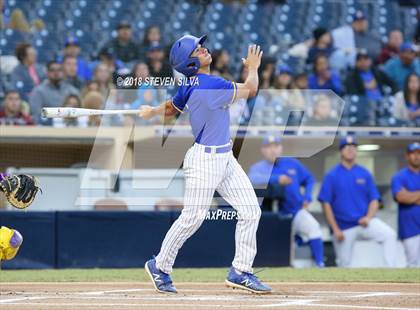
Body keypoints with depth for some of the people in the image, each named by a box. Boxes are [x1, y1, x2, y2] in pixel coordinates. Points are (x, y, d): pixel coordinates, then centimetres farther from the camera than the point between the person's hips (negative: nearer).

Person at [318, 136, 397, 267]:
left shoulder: (365, 174, 7)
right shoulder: (332, 175, 0)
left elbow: (374, 200, 8)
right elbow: (326, 203, -3)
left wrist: (368, 217, -12)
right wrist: (335, 229, -10)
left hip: (364, 222, 1)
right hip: (343, 226, -1)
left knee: (389, 235, -23)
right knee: (344, 263, 3)